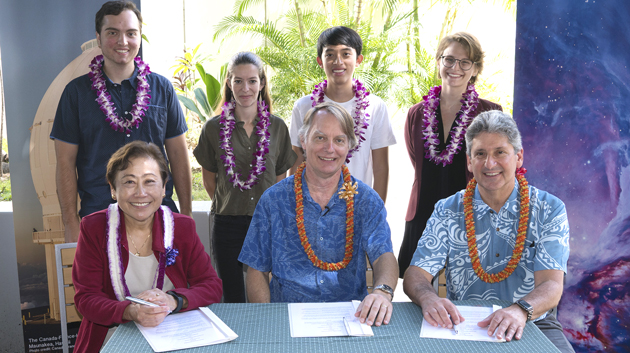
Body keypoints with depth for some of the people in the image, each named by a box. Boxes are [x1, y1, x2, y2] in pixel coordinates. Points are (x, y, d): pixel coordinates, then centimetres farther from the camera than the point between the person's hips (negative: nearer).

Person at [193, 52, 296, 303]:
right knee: (233, 301, 7)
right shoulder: (214, 127, 0)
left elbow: (281, 179, 9)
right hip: (228, 224, -1)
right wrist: (227, 206, 7)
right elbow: (209, 179, 8)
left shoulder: (277, 127, 3)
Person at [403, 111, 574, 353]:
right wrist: (428, 298, -28)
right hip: (461, 325, 0)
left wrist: (521, 310, -32)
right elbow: (415, 276, -4)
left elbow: (551, 285, -9)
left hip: (531, 324, 1)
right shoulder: (447, 212, 3)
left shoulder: (549, 210, 1)